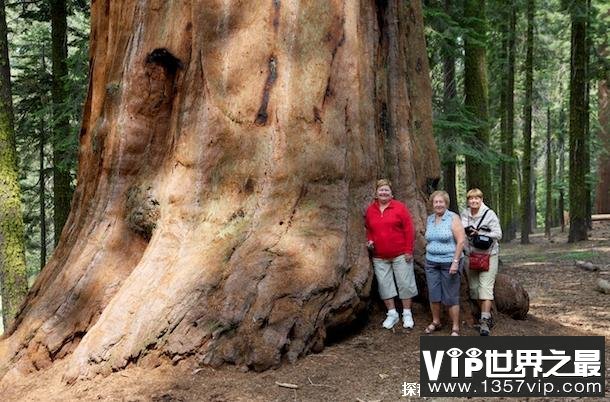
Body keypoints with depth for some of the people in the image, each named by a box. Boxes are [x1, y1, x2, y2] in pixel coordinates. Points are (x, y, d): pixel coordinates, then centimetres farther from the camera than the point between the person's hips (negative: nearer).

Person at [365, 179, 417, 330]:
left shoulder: (400, 207, -5)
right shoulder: (370, 210, 7)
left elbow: (409, 229, -6)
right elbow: (368, 230, 20)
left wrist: (409, 250, -9)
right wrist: (369, 241, 0)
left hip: (400, 255, -3)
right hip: (379, 257, 4)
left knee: (405, 283, 2)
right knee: (384, 285, 7)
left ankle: (407, 314, 15)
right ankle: (392, 314, 19)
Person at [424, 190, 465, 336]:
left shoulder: (453, 218, -8)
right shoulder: (429, 220, 9)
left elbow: (461, 241, -13)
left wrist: (455, 262, -18)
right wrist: (428, 256, 14)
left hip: (449, 263, -5)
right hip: (431, 263, 5)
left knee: (451, 297, -2)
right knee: (433, 294, 8)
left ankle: (455, 328, 7)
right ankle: (435, 322, 25)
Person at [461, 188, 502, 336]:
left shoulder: (489, 214, -9)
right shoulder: (464, 214, 5)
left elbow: (498, 234, -13)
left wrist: (479, 233, -23)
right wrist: (467, 231, -7)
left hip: (488, 255, -5)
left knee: (485, 287, -13)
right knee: (474, 287, 9)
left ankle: (484, 321, -15)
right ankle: (487, 315, 25)